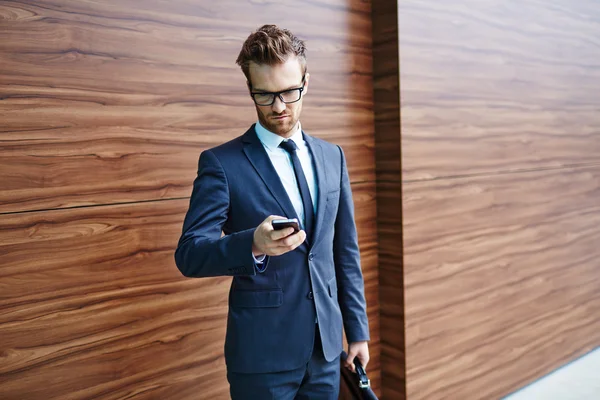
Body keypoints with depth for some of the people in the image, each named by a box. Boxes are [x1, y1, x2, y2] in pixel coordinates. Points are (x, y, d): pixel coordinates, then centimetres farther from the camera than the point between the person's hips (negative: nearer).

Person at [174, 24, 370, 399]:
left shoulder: (332, 156, 5)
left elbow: (346, 251, 8)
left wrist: (357, 329, 9)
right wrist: (253, 245, -34)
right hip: (263, 354, -4)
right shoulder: (221, 163, -9)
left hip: (326, 348, 4)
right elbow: (189, 255, -15)